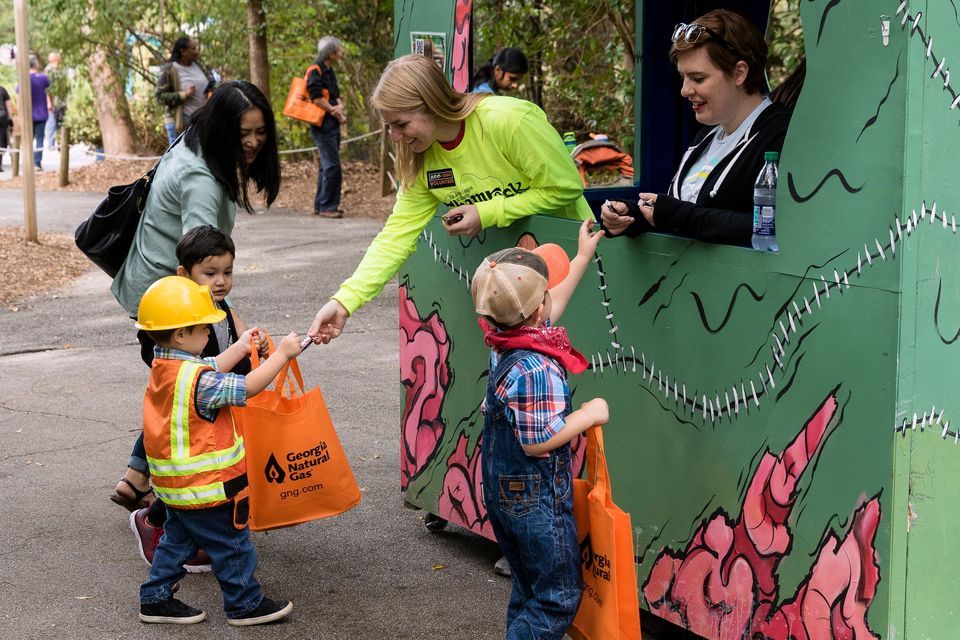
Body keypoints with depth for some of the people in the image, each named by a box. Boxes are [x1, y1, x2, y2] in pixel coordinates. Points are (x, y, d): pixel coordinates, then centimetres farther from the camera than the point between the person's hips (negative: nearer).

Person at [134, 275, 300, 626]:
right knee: (231, 545, 6)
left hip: (176, 484, 9)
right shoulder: (195, 380, -28)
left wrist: (241, 347, 16)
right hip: (206, 486, -9)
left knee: (178, 539, 22)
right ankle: (245, 604, 18)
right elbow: (247, 387, -28)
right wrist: (282, 354, -19)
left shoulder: (163, 366, 2)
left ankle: (156, 598, 28)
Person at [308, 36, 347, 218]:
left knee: (326, 166, 13)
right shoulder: (315, 73, -13)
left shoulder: (329, 72, 17)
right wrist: (336, 112, -9)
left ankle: (320, 205, 20)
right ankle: (327, 207, -9)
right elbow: (317, 99, -19)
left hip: (332, 125, 10)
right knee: (332, 166, -12)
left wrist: (339, 107, -7)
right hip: (322, 126, -10)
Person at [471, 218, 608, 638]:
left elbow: (552, 306, 17)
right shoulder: (535, 370, -29)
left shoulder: (506, 339, -2)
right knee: (559, 597, 3)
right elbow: (538, 441, -27)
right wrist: (589, 414, -15)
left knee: (528, 591, 20)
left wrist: (584, 256, 21)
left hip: (503, 493, 9)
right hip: (537, 501, -9)